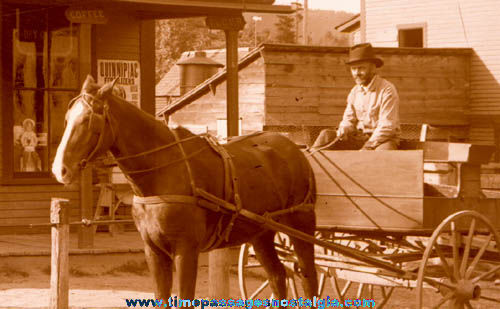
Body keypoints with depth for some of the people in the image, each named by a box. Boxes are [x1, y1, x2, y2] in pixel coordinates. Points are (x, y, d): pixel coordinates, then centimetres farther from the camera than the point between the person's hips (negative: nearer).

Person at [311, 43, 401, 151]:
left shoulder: (387, 90, -10)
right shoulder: (355, 91, 12)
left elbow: (387, 126, -15)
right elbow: (349, 118, 16)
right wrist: (343, 130, -10)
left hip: (382, 139, -6)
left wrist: (368, 147, -22)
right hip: (358, 138, 7)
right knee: (326, 134, -11)